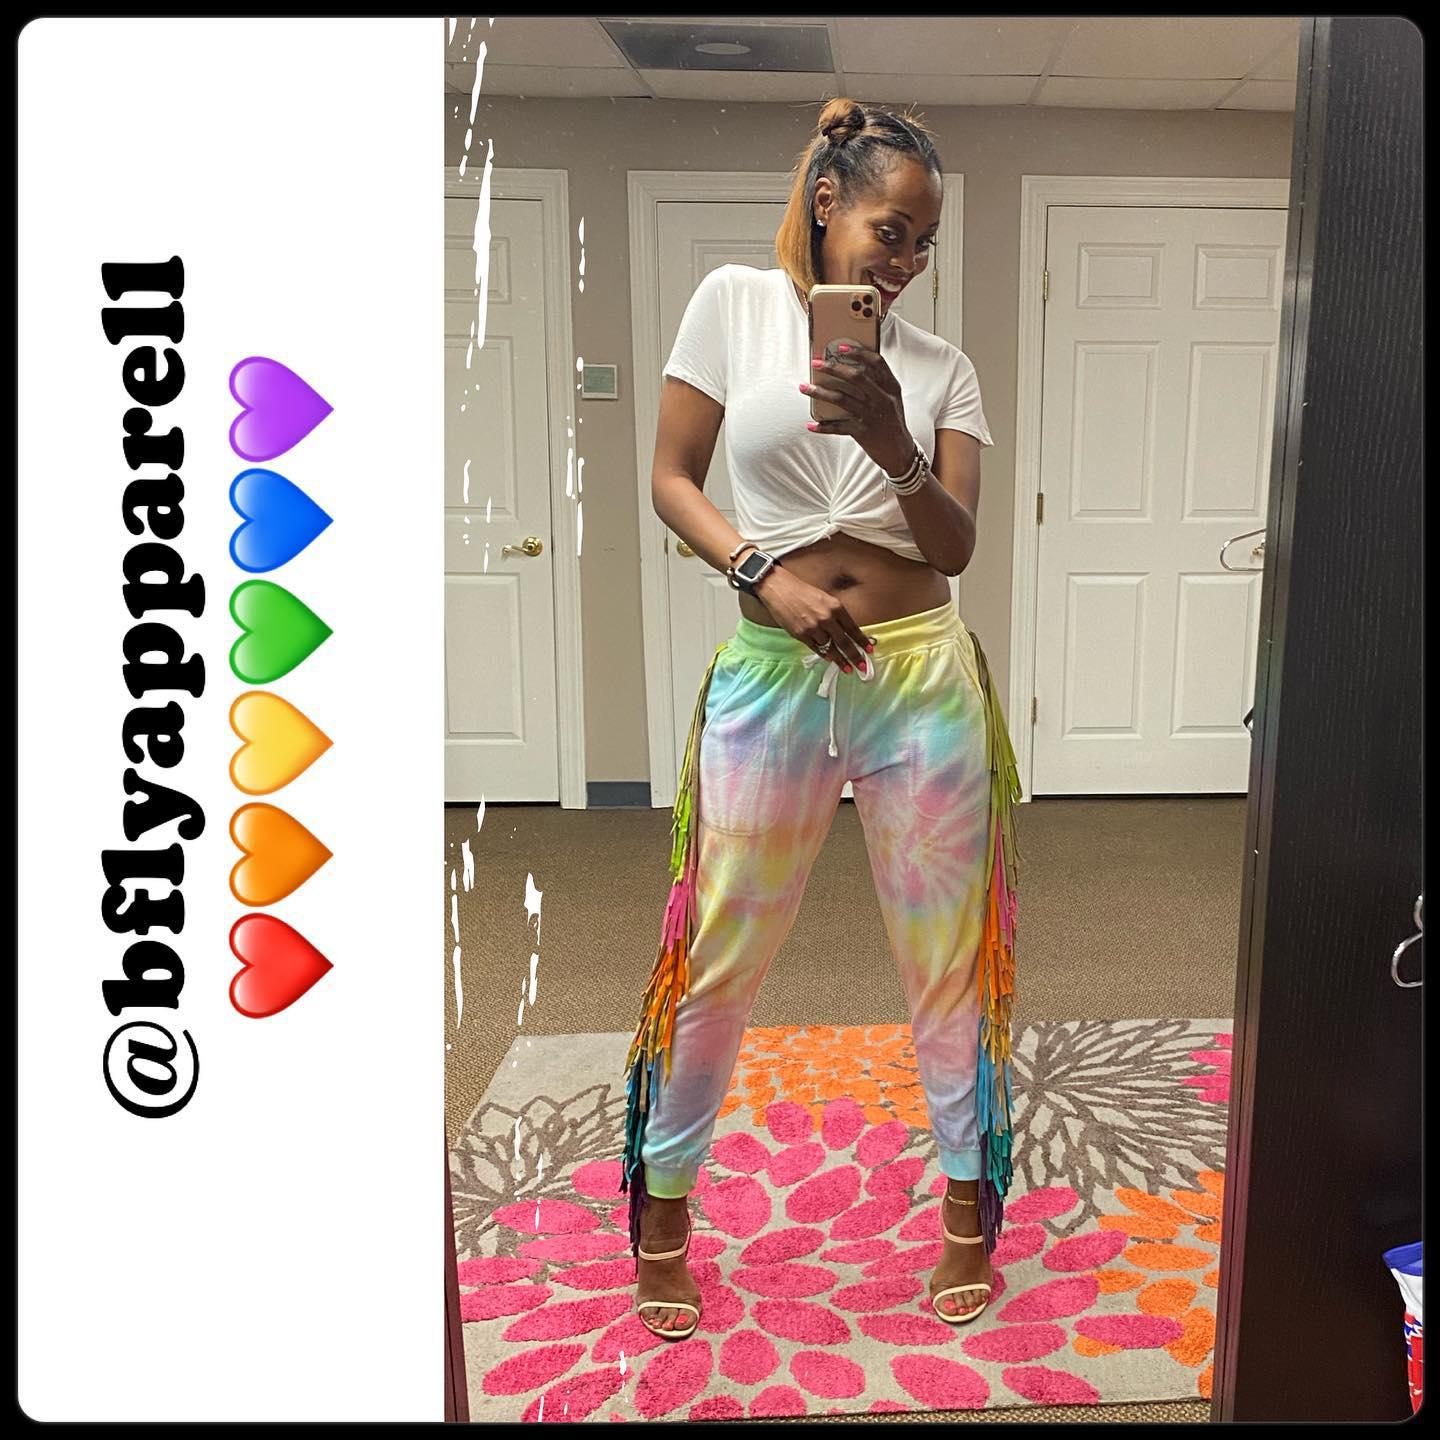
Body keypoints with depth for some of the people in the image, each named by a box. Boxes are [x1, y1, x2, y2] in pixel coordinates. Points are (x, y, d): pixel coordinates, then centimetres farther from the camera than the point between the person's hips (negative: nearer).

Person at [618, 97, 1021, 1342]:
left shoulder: (941, 368, 7)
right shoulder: (736, 302, 4)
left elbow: (956, 548, 0)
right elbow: (672, 478, 4)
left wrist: (893, 448, -18)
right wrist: (765, 575, -11)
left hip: (921, 674, 2)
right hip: (770, 671, -1)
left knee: (950, 953, 9)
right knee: (718, 950, 7)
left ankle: (970, 1198, 30)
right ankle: (663, 1202, 30)